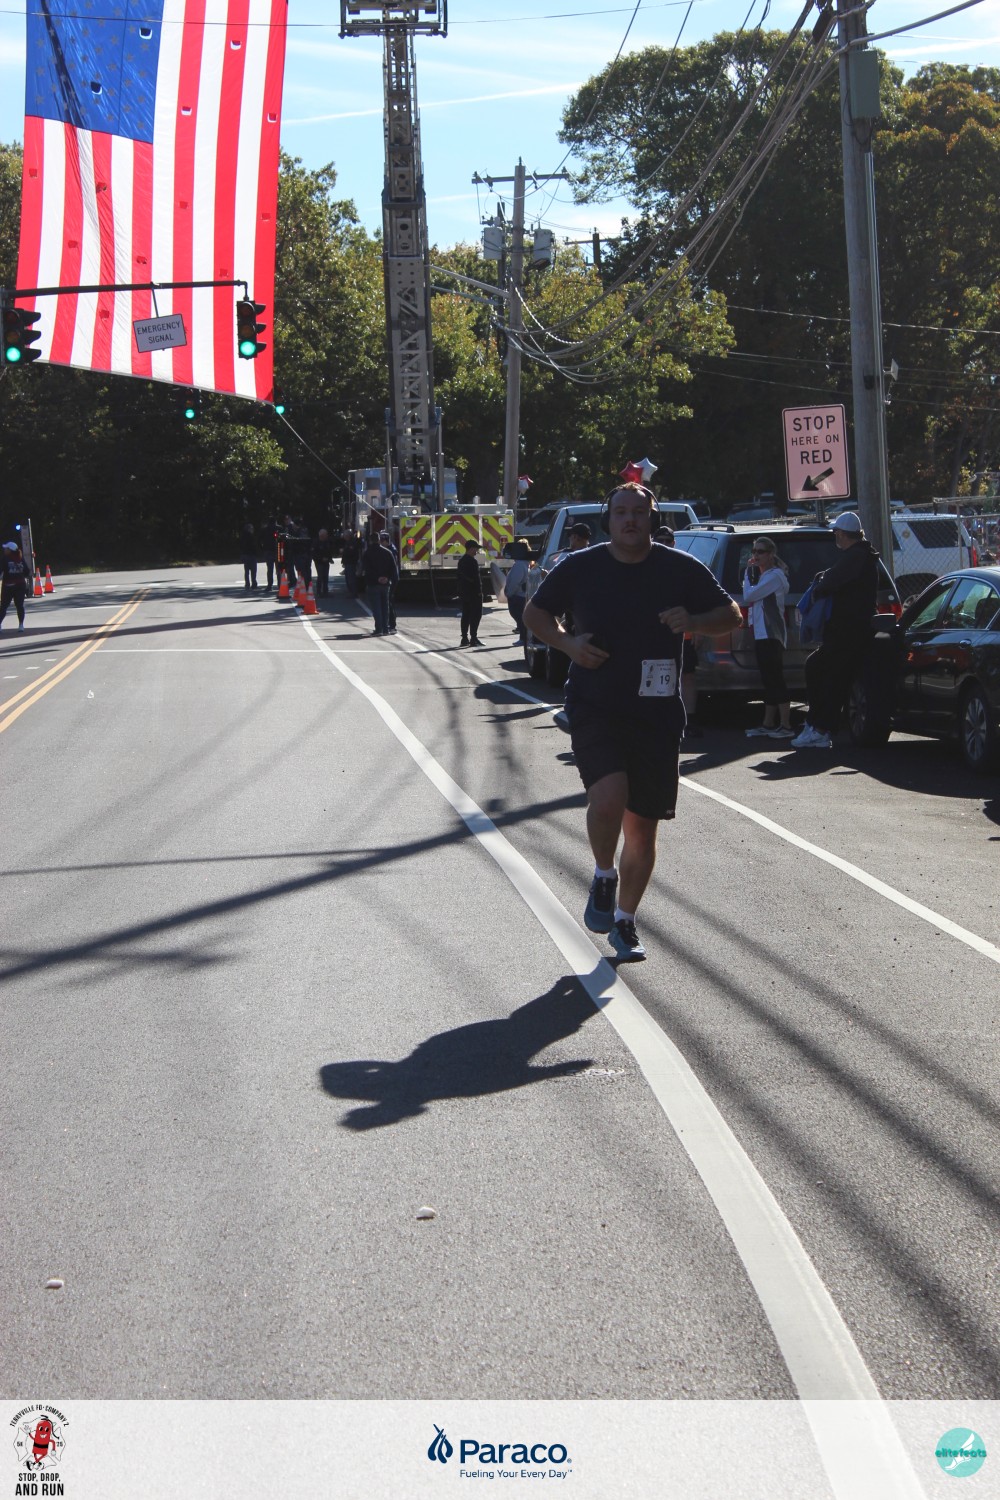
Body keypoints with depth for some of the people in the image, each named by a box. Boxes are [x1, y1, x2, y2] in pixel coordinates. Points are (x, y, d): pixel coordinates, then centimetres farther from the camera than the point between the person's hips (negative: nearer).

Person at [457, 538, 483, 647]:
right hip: (473, 593, -9)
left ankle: (464, 638, 12)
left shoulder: (461, 561, 12)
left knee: (465, 615, 11)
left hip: (463, 593, 9)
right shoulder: (472, 561, -15)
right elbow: (476, 578, -19)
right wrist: (479, 591, -14)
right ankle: (473, 638, -8)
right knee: (476, 615, -5)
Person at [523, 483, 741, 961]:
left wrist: (693, 622, -12)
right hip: (594, 709, -2)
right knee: (609, 798, -24)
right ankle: (603, 877, 6)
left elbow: (732, 615, 9)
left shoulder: (682, 569, 2)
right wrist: (567, 643, -7)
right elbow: (535, 612, 13)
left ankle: (624, 921, 24)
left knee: (642, 826, 6)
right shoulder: (580, 567, 1)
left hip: (657, 716, 2)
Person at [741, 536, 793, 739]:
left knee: (775, 680, -11)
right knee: (770, 682, 11)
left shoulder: (775, 576, -11)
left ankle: (786, 726, -11)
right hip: (761, 635, 10)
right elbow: (750, 600, 21)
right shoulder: (762, 575, 20)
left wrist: (748, 573, -4)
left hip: (771, 636, -10)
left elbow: (748, 597, -16)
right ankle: (768, 724, 13)